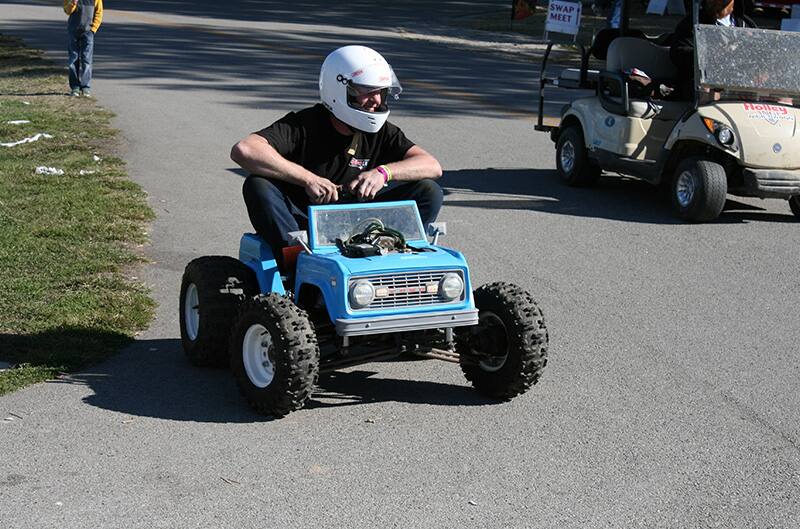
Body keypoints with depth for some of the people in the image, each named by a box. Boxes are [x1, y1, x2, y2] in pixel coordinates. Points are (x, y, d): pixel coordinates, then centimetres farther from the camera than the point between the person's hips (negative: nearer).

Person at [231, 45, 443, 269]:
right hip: (301, 223, -3)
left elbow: (432, 166, -8)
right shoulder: (304, 125, -13)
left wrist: (383, 172, -25)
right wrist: (308, 179, -32)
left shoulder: (381, 132, 1)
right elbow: (243, 151, -29)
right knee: (258, 185, -29)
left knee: (429, 192, -11)